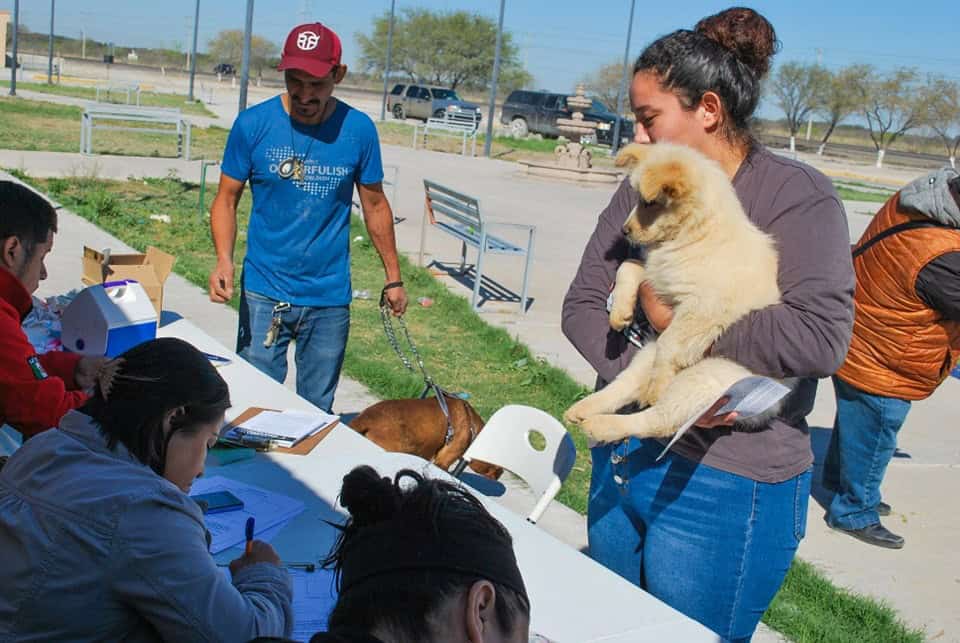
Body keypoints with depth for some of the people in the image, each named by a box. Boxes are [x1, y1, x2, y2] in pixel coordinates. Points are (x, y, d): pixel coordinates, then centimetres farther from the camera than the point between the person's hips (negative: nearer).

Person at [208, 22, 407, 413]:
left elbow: (375, 206, 8)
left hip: (331, 299, 1)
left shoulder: (359, 130, -3)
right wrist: (224, 260, -17)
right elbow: (226, 199, 0)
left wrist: (393, 278, 11)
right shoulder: (253, 124, -6)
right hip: (263, 293, -1)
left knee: (317, 413, 9)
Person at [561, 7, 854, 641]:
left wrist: (677, 320, -18)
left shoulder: (798, 198, -15)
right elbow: (581, 305, -1)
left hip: (726, 487, -6)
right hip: (621, 458, 6)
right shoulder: (640, 193, 3)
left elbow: (821, 337, -28)